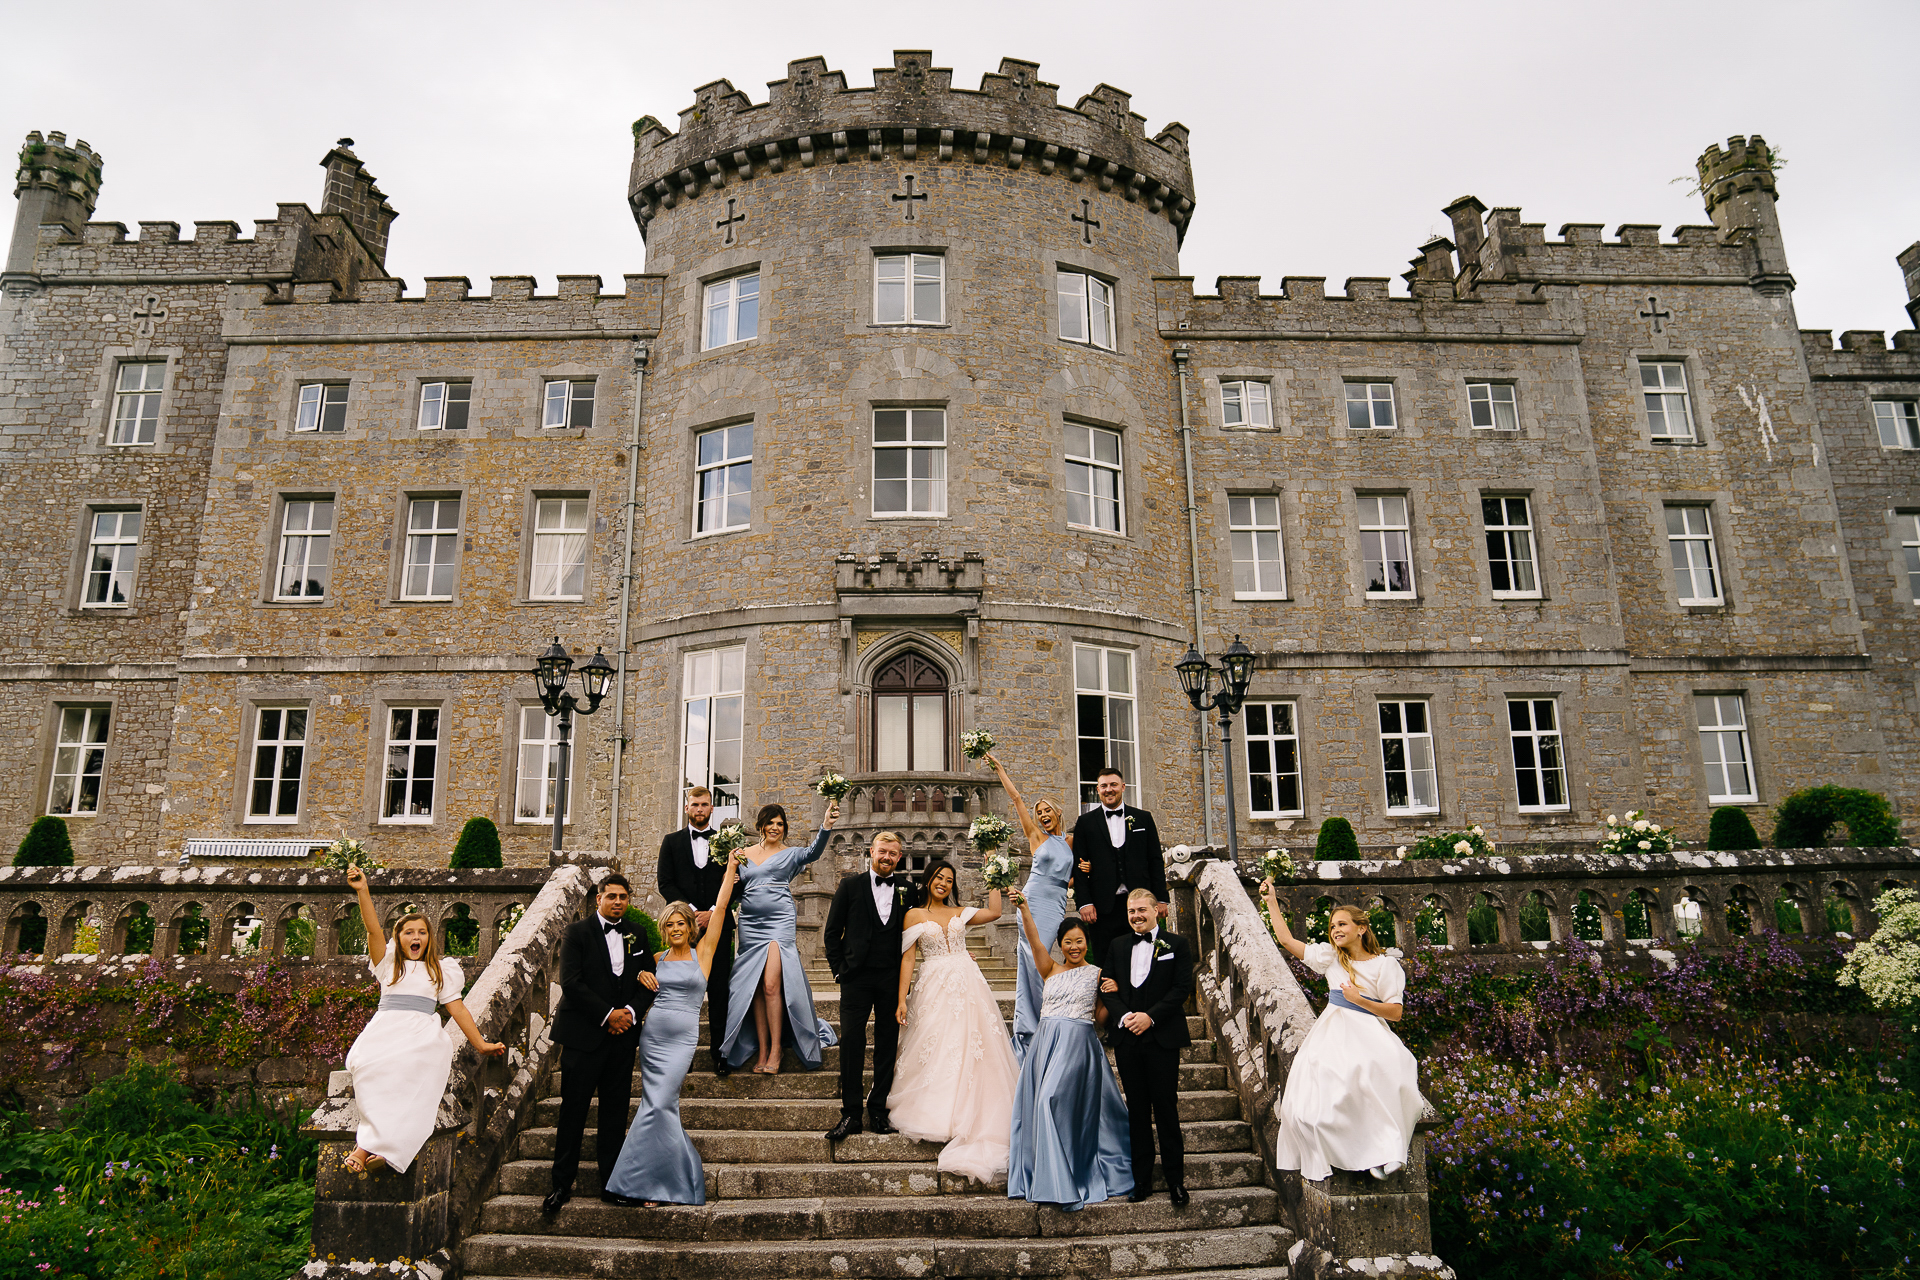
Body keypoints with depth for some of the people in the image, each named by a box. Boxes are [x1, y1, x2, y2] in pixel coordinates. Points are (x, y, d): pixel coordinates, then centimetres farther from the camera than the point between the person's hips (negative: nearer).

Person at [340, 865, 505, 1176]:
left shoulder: (441, 969, 22)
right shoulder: (388, 963, 21)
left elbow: (456, 1007, 18)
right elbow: (373, 929, 5)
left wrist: (480, 1043, 11)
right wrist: (363, 891, -9)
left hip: (423, 1033, -1)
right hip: (385, 1029, 1)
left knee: (408, 1068, -34)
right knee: (366, 1062, -34)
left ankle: (370, 1147, -36)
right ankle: (387, 1142, -36)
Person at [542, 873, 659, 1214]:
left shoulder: (636, 936, 12)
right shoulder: (577, 933, -1)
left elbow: (649, 981, 11)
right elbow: (571, 983, -9)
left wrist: (631, 1012, -7)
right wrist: (608, 1015, -13)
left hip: (623, 1033, 4)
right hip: (583, 1034, -4)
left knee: (616, 1113, 6)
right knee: (573, 1111, 0)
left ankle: (611, 1183, 14)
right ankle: (561, 1185, 11)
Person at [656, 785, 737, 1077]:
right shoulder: (672, 841, 11)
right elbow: (666, 883, 3)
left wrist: (712, 913, -7)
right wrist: (692, 912, -9)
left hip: (718, 923, 0)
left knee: (719, 990, -2)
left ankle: (720, 1052, 3)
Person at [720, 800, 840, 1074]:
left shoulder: (790, 855, 3)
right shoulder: (744, 855, 13)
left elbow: (813, 852, -18)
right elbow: (736, 892, 20)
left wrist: (826, 826, -35)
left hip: (780, 922, -4)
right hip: (750, 925, 4)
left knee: (771, 985, -13)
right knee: (756, 988, 4)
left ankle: (775, 1049, -5)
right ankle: (761, 1050, 9)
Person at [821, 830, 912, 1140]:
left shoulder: (906, 890, 7)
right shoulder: (851, 885, 4)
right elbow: (832, 931, 5)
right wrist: (839, 968, -1)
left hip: (892, 979, 2)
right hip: (856, 977, -2)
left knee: (888, 1045, 7)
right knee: (851, 1043, -4)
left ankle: (878, 1111, 17)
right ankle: (850, 1114, 5)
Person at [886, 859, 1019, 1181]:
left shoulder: (960, 913, 14)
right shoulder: (914, 915, 5)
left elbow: (994, 912, 3)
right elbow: (907, 958, 0)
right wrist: (902, 998, -6)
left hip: (967, 985, 3)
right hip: (934, 987, -3)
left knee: (969, 1050, -1)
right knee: (935, 1052, -3)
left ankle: (969, 1115, 7)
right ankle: (933, 1114, 7)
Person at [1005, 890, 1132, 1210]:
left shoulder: (1097, 973, 6)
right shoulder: (1051, 970, 11)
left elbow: (1100, 1017, 6)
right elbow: (1034, 940, -4)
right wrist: (1023, 907, -18)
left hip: (1079, 1046, -4)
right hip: (1046, 1043, 4)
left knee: (1054, 1103, -14)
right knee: (1042, 1108, 1)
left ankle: (1060, 1182, -4)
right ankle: (1052, 1182, 12)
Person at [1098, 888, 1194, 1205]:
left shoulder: (1177, 944, 3)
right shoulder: (1117, 946, 13)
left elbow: (1182, 988, -6)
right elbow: (1108, 987, 8)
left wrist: (1150, 1017, -14)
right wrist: (1124, 1016, -10)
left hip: (1162, 1038, -3)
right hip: (1127, 1039, 3)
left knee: (1166, 1109, -1)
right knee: (1137, 1110, 8)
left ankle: (1175, 1180, 9)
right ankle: (1142, 1180, 15)